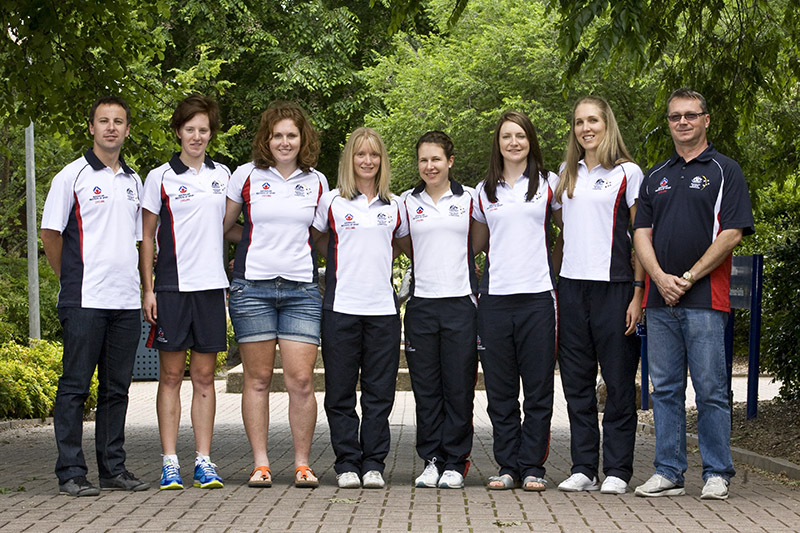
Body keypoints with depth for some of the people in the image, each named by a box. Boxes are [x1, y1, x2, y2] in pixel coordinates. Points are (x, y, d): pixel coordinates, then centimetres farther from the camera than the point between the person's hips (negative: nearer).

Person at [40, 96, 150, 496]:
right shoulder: (72, 175, -1)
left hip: (126, 300, 6)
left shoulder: (133, 180, 16)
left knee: (117, 387, 9)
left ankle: (113, 469, 16)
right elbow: (50, 233, -1)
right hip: (85, 299, -6)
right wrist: (70, 278, 3)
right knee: (75, 386, -3)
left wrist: (139, 282, 14)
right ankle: (70, 473, 1)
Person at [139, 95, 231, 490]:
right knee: (171, 375, 0)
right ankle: (170, 462, 4)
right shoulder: (160, 178, 2)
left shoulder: (222, 174, 12)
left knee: (204, 376, 5)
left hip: (212, 284, 3)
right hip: (172, 285, -3)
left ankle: (204, 462, 8)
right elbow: (146, 236, 2)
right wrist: (147, 289, -4)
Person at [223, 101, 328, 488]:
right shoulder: (247, 175, 5)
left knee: (301, 379, -6)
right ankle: (260, 464, 8)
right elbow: (223, 225, 13)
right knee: (257, 378, 1)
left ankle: (302, 464, 4)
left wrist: (294, 250, 13)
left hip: (302, 289, 1)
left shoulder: (316, 181, 11)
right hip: (252, 287, -1)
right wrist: (257, 246, 10)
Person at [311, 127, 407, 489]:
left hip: (383, 308, 2)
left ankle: (373, 464, 10)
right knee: (341, 391, 1)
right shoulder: (331, 202, 4)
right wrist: (349, 259, 7)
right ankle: (347, 464, 10)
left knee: (379, 391, 2)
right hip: (341, 306, -2)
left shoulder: (394, 205, 11)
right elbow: (316, 241, 15)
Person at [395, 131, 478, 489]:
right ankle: (432, 460, 11)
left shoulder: (469, 199, 6)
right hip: (422, 303, 1)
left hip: (461, 302, -1)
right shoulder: (408, 202, 9)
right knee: (426, 387, 2)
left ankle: (455, 463, 6)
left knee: (459, 386, -1)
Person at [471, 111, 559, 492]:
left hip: (537, 293, -2)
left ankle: (532, 466, 6)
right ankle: (507, 465, 11)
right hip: (495, 295, 2)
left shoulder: (548, 184, 7)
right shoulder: (485, 191, 13)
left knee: (538, 388, -1)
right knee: (500, 389, 3)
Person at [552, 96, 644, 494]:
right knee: (576, 382, 6)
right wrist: (554, 289, 13)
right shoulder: (567, 174, 16)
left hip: (614, 286, -5)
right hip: (571, 286, 5)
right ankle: (583, 468, 13)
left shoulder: (627, 173, 1)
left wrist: (638, 294, -10)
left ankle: (617, 470, 5)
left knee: (618, 382, -1)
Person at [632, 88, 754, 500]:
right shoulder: (655, 177, 17)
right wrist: (660, 277, -8)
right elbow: (641, 233, 10)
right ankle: (668, 473, 12)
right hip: (660, 298, 5)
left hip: (705, 299, -5)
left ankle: (717, 474, 5)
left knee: (711, 390, -3)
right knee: (665, 390, 6)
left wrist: (688, 278, -11)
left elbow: (732, 234, -6)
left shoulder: (724, 171, 3)